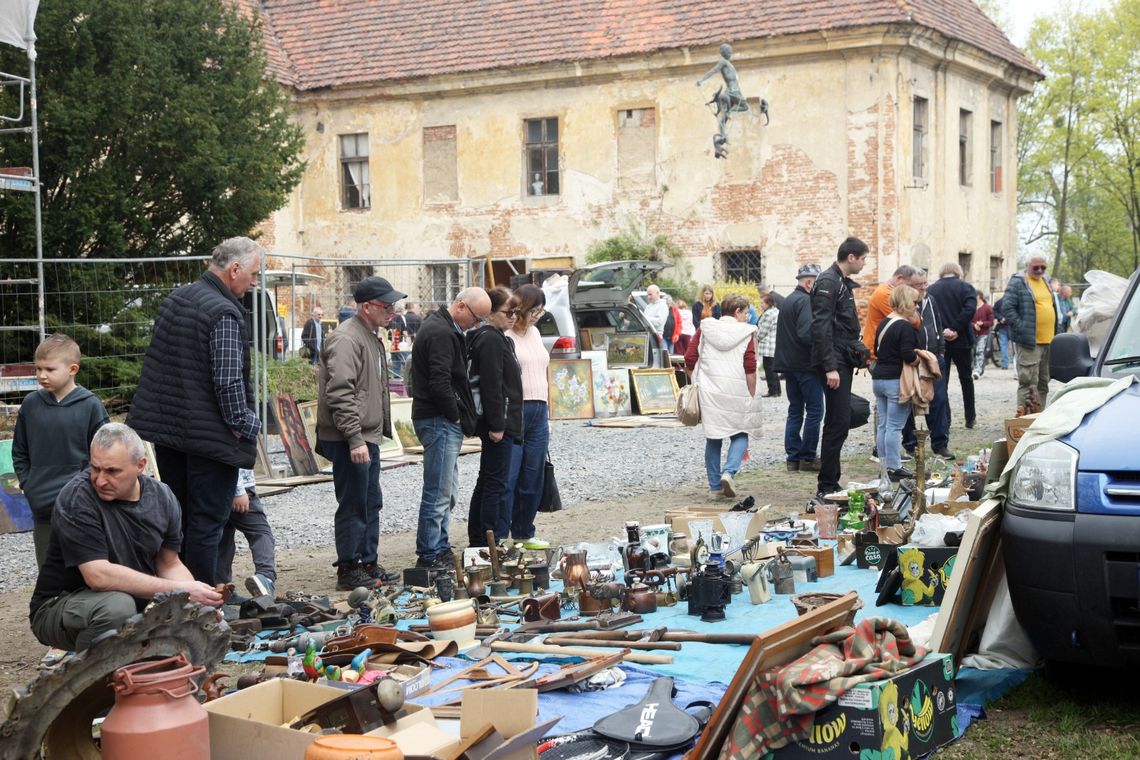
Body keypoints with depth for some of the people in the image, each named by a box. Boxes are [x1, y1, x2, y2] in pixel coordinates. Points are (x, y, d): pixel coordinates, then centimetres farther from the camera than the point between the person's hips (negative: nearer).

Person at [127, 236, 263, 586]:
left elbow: (155, 363, 19)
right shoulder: (224, 313, -18)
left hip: (166, 427, 9)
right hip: (212, 436, -8)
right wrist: (246, 424, -10)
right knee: (207, 522, 0)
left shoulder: (174, 299, 11)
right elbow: (228, 380, -22)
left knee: (177, 519, 18)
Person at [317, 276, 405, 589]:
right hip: (350, 440, -10)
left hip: (368, 437, 10)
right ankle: (348, 570, 5)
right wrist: (354, 438, -25)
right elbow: (340, 393, -24)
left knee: (371, 504, 15)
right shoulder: (347, 339, -17)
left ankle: (369, 564, 24)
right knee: (353, 506, -3)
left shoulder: (371, 337, 17)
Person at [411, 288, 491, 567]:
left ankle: (440, 550, 23)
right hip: (440, 421, -11)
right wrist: (455, 415, -13)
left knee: (447, 493, 16)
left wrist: (458, 417, 15)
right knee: (438, 494, -7)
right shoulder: (441, 333, -17)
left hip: (444, 422, 11)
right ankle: (429, 557, -3)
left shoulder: (440, 326, 18)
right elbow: (440, 383, -24)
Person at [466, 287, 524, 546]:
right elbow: (491, 386, -21)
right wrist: (497, 425, -22)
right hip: (497, 423, -11)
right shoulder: (491, 340, -15)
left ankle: (478, 541, 23)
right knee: (498, 484, -7)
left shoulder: (499, 339, 18)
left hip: (500, 423, 11)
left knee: (487, 482, 15)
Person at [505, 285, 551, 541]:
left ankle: (524, 535, 19)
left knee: (532, 481, 10)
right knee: (507, 479, -9)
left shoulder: (535, 333, 16)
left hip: (538, 413, 7)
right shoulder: (504, 335, -8)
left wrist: (547, 414, 21)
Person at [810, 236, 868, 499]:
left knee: (838, 421, 13)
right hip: (834, 362, -10)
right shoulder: (828, 282, -14)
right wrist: (830, 367, -24)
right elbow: (821, 327, -21)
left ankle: (830, 482, 19)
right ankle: (826, 486, -6)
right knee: (838, 423, -10)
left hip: (843, 361, 10)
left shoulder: (843, 282, 18)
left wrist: (859, 355, 18)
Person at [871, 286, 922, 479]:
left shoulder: (883, 323, 12)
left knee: (883, 425, 11)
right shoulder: (905, 327, -15)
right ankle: (894, 469, -2)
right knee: (895, 426, -5)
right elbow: (908, 355, -22)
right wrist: (921, 360, -6)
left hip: (878, 379, 9)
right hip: (896, 381, -8)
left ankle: (885, 464, 16)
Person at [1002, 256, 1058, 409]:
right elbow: (1007, 308, -14)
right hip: (1030, 342, -8)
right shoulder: (1018, 282, -7)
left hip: (1048, 341, 8)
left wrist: (1055, 332, 17)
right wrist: (1022, 329, -20)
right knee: (1028, 383, -10)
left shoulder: (1045, 281, 18)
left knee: (1043, 383, 14)